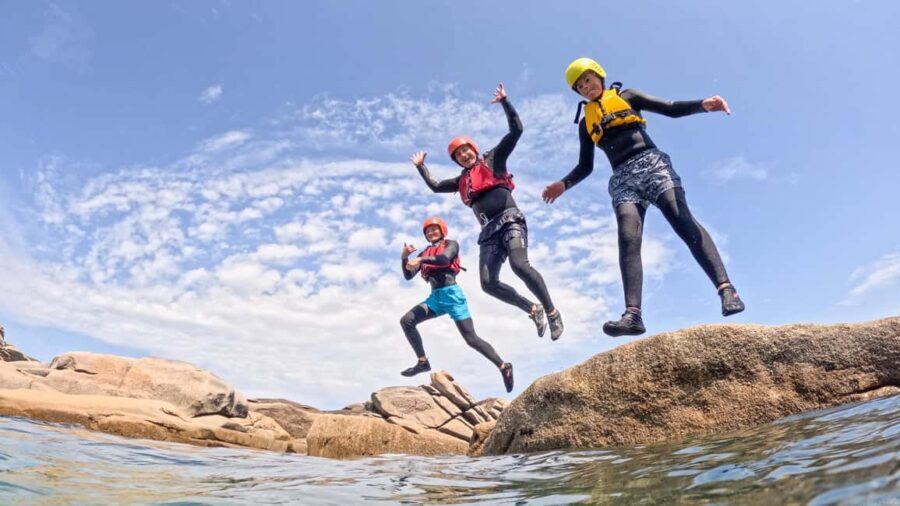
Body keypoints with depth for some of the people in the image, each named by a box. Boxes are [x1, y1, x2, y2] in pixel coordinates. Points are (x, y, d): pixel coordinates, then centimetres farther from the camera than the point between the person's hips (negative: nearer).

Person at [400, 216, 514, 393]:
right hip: (435, 297, 6)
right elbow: (408, 275, 11)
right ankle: (423, 362, -4)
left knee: (471, 339, -9)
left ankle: (504, 367, 4)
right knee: (406, 321, -10)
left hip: (451, 294, -6)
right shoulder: (424, 253, 19)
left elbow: (444, 259, -18)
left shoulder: (451, 244, 5)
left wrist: (420, 260, -22)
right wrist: (405, 257, -4)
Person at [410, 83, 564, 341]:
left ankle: (552, 313, -16)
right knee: (488, 283, -11)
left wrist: (504, 102, 2)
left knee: (519, 265, -29)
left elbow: (516, 130, 5)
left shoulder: (493, 160, 13)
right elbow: (435, 186, 39)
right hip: (489, 230, 6)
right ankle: (534, 310, 5)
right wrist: (420, 166, 41)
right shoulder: (461, 181, 26)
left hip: (510, 220, -5)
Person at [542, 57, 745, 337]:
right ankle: (633, 314, -34)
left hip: (650, 164, -1)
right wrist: (564, 184, 4)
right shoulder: (585, 122, 24)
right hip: (623, 179, 2)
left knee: (684, 222, -21)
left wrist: (703, 104, -11)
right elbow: (585, 166, 22)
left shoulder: (626, 96, 18)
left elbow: (671, 109, 9)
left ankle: (725, 287, -28)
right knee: (628, 239, -20)